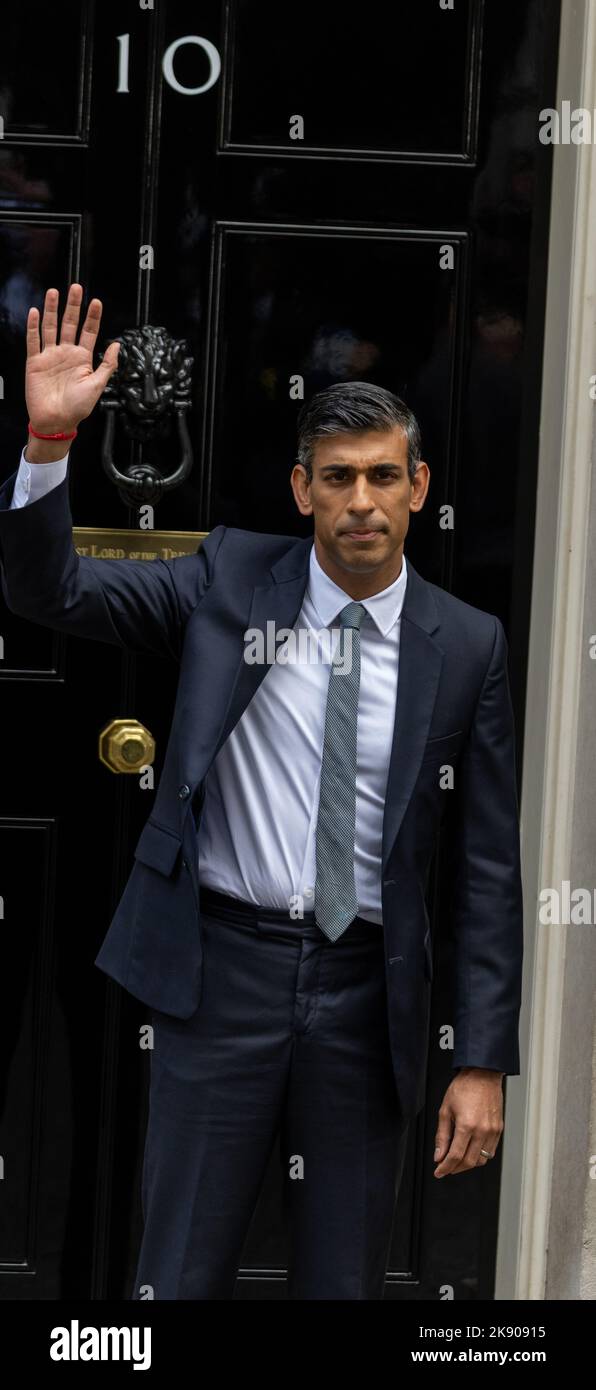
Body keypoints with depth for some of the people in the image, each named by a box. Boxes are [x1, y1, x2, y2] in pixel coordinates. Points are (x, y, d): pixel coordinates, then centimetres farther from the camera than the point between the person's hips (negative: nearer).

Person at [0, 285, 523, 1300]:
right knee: (181, 1272, 5)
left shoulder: (468, 646, -1)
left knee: (344, 1278, 13)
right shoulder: (229, 582, 0)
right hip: (224, 967, -1)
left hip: (367, 989, 1)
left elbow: (487, 867, 0)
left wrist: (482, 1062, -4)